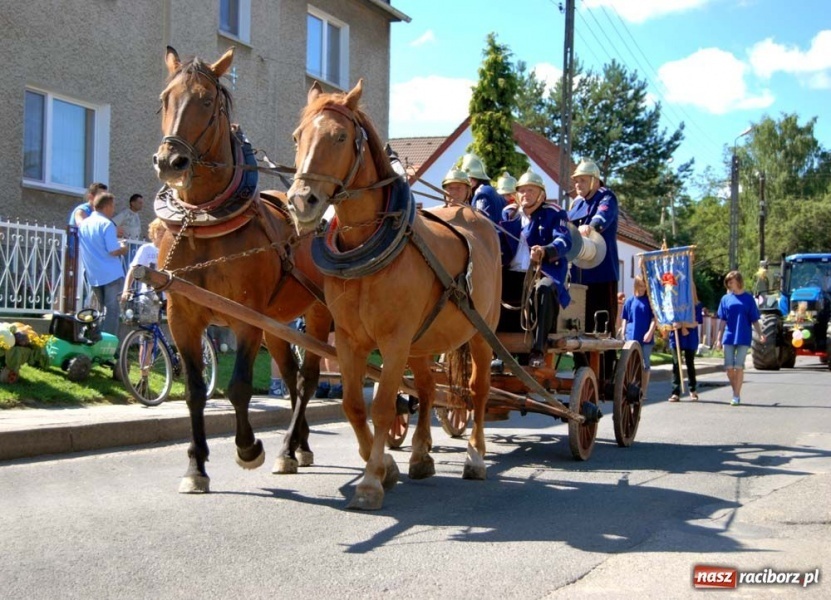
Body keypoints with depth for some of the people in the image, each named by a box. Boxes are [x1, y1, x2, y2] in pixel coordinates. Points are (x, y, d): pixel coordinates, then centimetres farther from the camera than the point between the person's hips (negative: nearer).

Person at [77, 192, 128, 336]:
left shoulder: (83, 224, 11)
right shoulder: (106, 224, -11)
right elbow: (113, 250, -18)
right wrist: (124, 249, 3)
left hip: (93, 276, 7)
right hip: (111, 275, -7)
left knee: (101, 311, 17)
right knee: (111, 311, -3)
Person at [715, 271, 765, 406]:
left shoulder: (748, 299, 2)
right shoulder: (725, 299, 7)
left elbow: (754, 320, 3)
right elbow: (722, 320, 9)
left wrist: (760, 334, -9)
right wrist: (719, 338, 5)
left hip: (743, 338, -2)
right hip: (729, 338, 2)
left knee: (738, 367, -5)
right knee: (729, 367, 1)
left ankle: (737, 396, 1)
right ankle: (735, 392, 19)